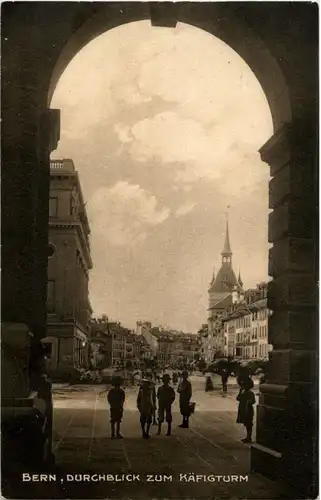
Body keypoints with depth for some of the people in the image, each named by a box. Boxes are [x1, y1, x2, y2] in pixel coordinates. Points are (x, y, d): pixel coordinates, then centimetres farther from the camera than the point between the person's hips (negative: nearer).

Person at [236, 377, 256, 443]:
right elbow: (238, 398, 7)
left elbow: (253, 401, -18)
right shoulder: (243, 392, 9)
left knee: (248, 424, -2)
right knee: (246, 424, 15)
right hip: (243, 410, 8)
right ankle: (248, 437, 24)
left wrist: (249, 402, -38)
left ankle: (249, 438, 4)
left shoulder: (250, 393, -14)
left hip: (248, 410, -8)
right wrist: (240, 391, -2)